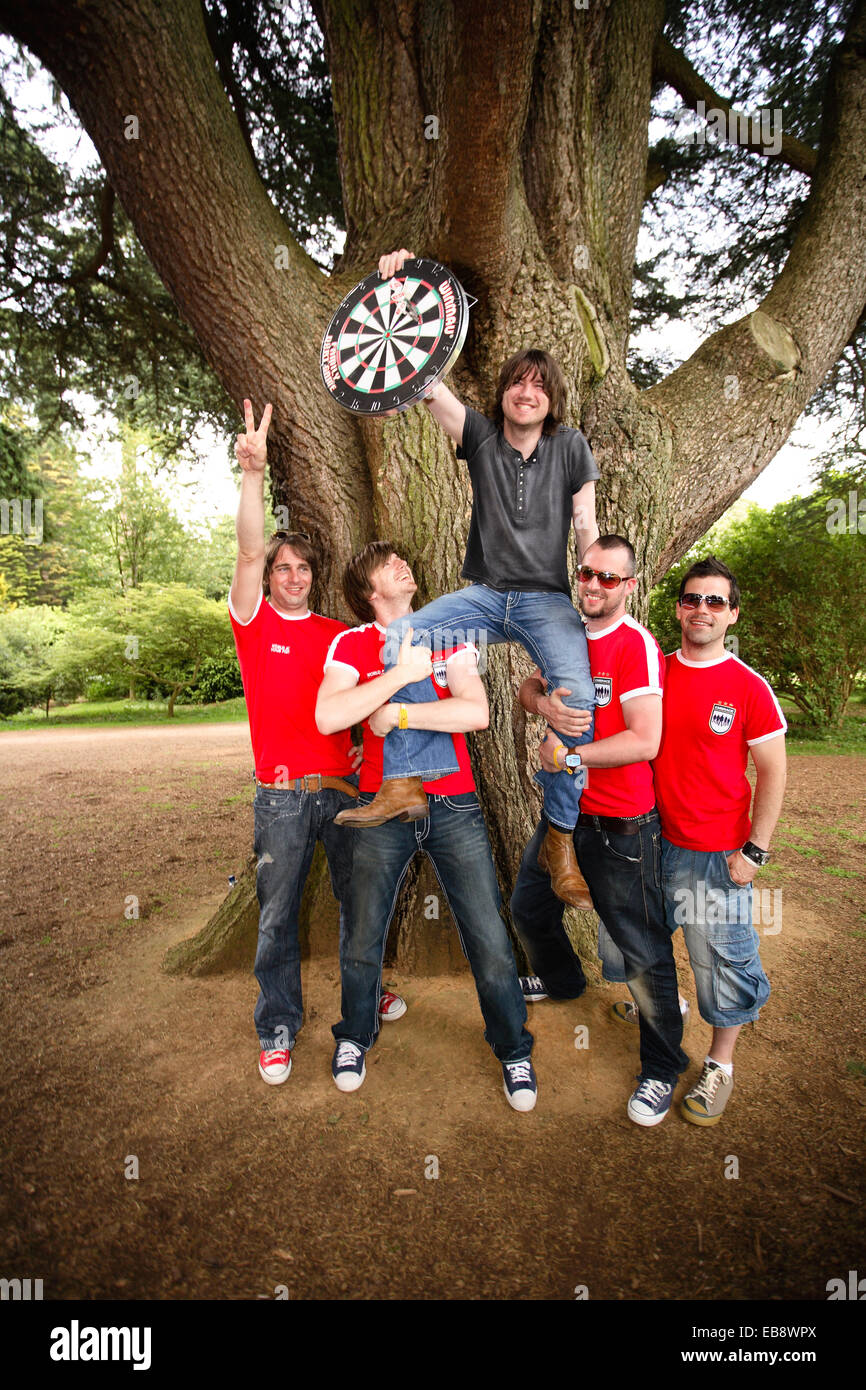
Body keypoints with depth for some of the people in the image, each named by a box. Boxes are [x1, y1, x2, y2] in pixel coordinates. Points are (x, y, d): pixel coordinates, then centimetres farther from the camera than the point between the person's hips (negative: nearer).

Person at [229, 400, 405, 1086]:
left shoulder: (340, 635, 9)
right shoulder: (255, 622, 1)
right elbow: (249, 550, -15)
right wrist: (253, 472, -26)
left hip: (344, 786, 3)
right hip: (282, 793, -3)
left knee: (359, 899, 15)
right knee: (279, 913, 7)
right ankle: (278, 1030, 24)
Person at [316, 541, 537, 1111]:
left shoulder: (449, 635, 4)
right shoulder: (351, 644, 0)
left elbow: (476, 712, -12)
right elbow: (328, 717, -18)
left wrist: (396, 713, -14)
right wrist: (403, 672, -17)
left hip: (454, 806, 1)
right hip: (383, 808, 0)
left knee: (490, 940, 4)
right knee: (363, 939, 12)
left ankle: (514, 1049, 29)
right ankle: (355, 1037, 41)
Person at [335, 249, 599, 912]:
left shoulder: (571, 447, 8)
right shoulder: (480, 434, 9)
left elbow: (586, 529, 6)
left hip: (548, 597, -1)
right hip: (484, 593, 2)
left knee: (578, 691, -29)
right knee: (400, 639, -26)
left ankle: (560, 839, -14)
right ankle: (407, 781, -25)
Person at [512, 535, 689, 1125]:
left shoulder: (637, 646, -18)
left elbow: (645, 742, -23)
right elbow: (529, 687, 12)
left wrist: (568, 756, -19)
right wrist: (544, 703, -12)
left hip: (620, 826, -7)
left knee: (643, 950, 4)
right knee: (529, 906, 24)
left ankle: (664, 1065, 28)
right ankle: (562, 979, 54)